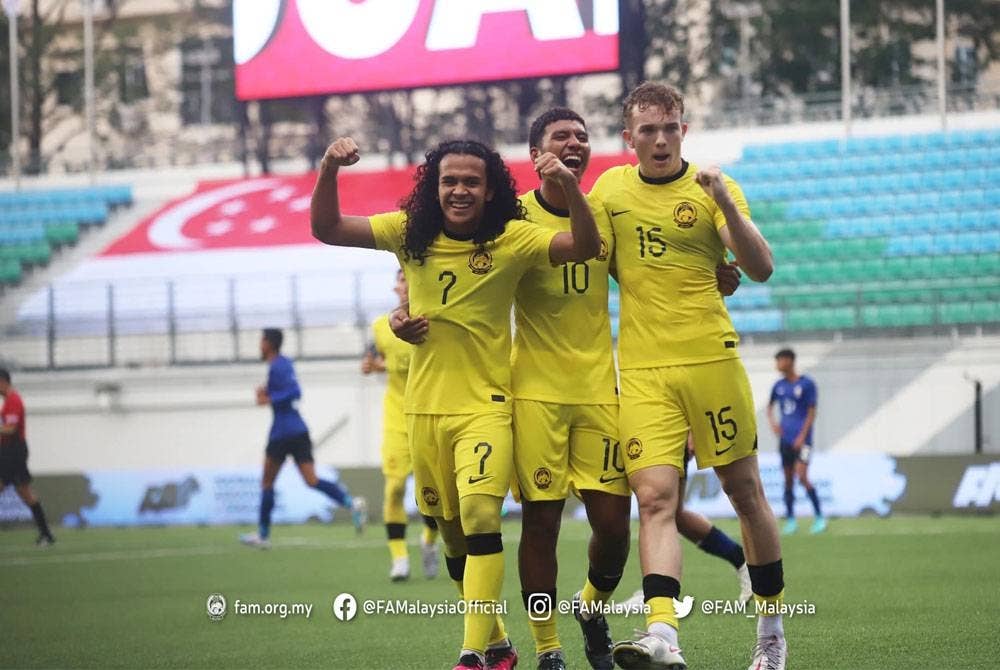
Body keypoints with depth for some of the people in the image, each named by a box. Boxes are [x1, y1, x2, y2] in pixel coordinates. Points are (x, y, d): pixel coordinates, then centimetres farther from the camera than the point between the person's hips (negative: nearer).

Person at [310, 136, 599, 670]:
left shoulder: (511, 240, -8)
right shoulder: (410, 233, 1)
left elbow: (585, 247, -19)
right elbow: (327, 230, 1)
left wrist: (569, 185, -35)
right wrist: (329, 171, -16)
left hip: (485, 405, -4)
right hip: (425, 406, 4)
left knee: (479, 516, -22)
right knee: (453, 536, 13)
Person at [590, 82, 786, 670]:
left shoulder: (712, 188, 1)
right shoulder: (610, 187, 10)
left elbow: (761, 269, -11)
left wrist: (724, 202, -21)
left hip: (711, 358, -1)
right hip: (642, 370, 2)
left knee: (746, 491, 6)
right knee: (655, 499, -13)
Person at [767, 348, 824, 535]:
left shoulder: (807, 384, -6)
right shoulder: (779, 385, 10)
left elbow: (812, 412, -7)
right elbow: (770, 405, 25)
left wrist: (802, 437, -13)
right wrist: (772, 421, 4)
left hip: (801, 439, -6)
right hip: (785, 439, 6)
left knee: (802, 477, -15)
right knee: (788, 479, 6)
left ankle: (819, 517, -6)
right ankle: (790, 520, 11)